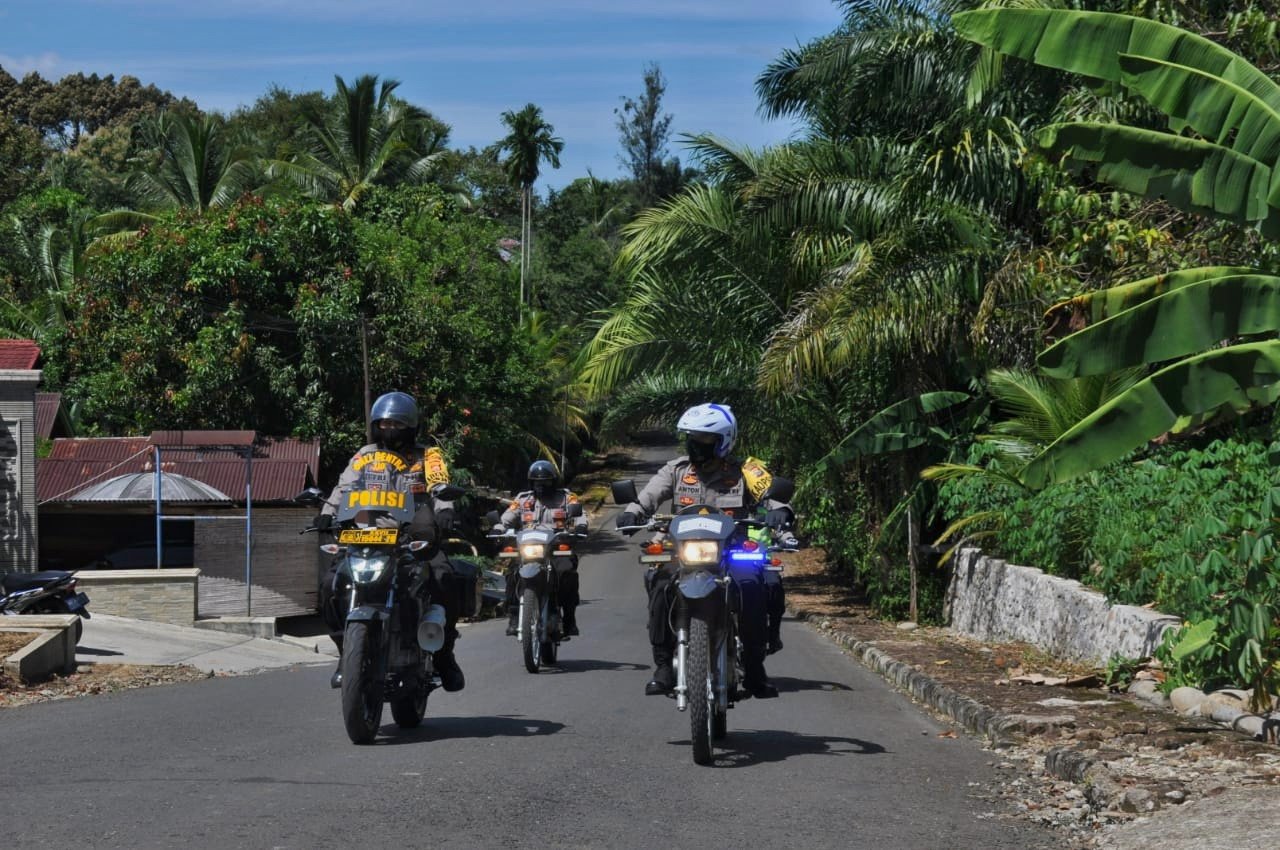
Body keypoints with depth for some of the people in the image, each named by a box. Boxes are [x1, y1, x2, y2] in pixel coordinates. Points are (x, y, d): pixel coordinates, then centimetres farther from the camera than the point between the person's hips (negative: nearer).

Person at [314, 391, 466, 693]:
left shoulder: (428, 455, 12)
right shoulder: (365, 456, 18)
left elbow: (439, 485, -6)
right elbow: (344, 486, 4)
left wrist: (444, 510, -28)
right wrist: (327, 512, -15)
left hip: (417, 537, -2)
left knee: (445, 584, -26)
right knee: (331, 585, -18)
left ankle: (444, 653, -7)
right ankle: (346, 651, -3)